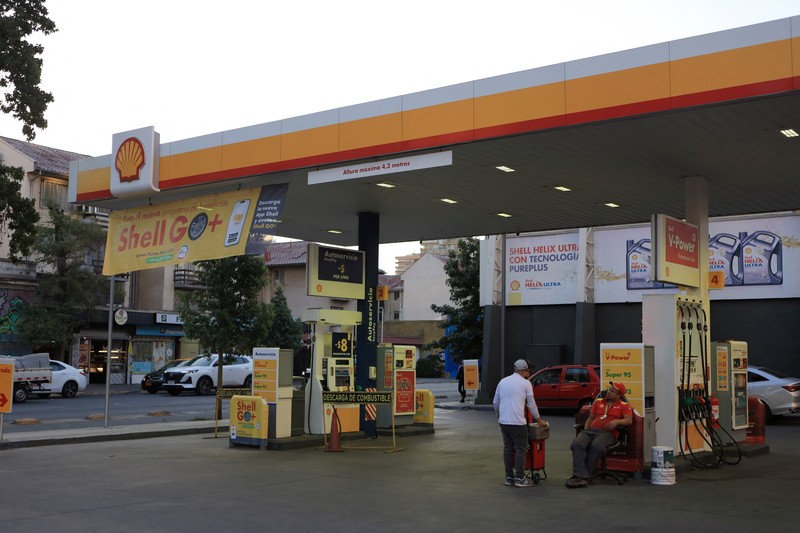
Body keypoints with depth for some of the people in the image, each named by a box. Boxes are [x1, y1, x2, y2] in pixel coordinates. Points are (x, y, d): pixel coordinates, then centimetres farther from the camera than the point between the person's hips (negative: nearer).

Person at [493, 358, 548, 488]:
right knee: (521, 449, 2)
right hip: (517, 422, -5)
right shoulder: (525, 383, -3)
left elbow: (495, 402, 15)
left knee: (508, 448, 10)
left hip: (503, 421, 5)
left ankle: (509, 477, 13)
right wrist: (538, 419, 17)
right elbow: (531, 404, 3)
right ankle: (520, 478, 0)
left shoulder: (503, 381, 11)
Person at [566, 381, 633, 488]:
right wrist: (585, 430, 10)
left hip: (608, 433, -4)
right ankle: (581, 476, -38)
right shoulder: (598, 402, 30)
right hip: (591, 430, 4)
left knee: (596, 446, -39)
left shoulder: (624, 405, 17)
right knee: (577, 444, -30)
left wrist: (617, 421, -17)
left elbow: (629, 420, 1)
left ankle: (583, 475, -31)